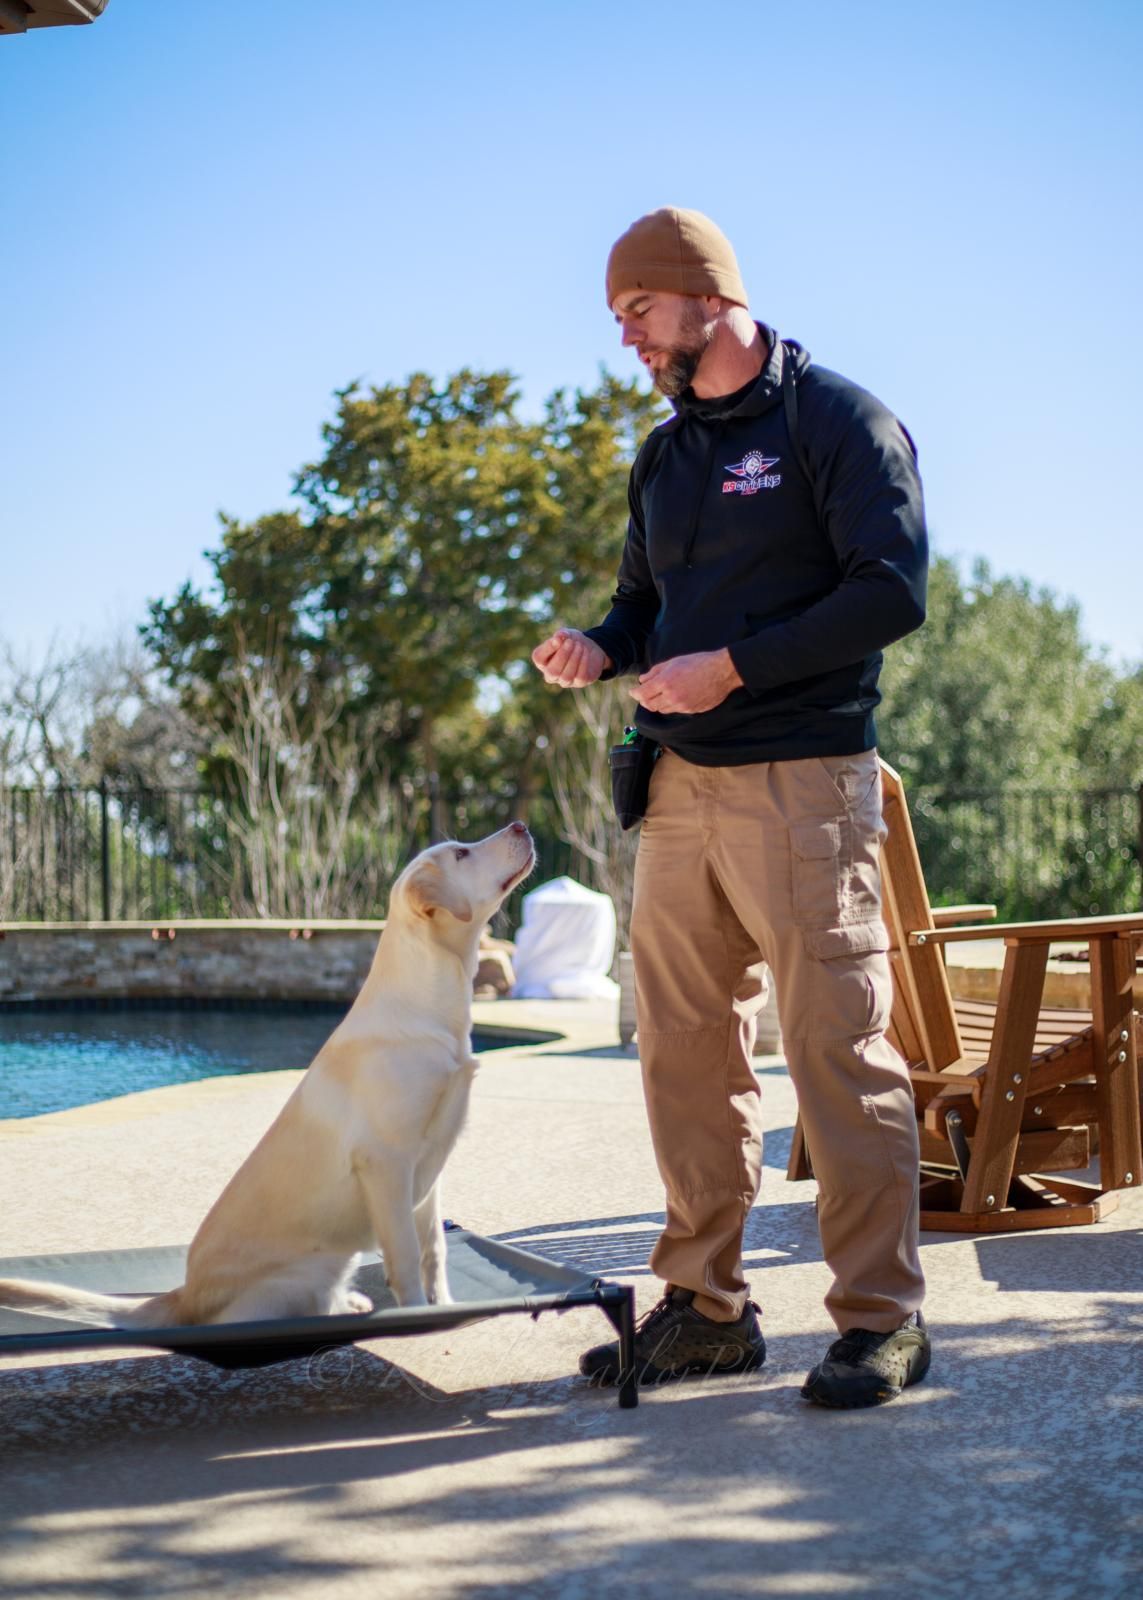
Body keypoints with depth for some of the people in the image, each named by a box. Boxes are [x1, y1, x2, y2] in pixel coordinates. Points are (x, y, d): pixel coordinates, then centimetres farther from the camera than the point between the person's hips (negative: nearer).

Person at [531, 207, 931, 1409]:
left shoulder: (837, 419, -3)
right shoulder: (664, 455, 19)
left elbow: (892, 590, -12)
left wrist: (733, 668, -16)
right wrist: (602, 649, 3)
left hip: (802, 782, -7)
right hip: (680, 787, 7)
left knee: (839, 1051, -5)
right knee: (684, 1052, 6)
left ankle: (881, 1318, 4)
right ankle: (705, 1307, 16)